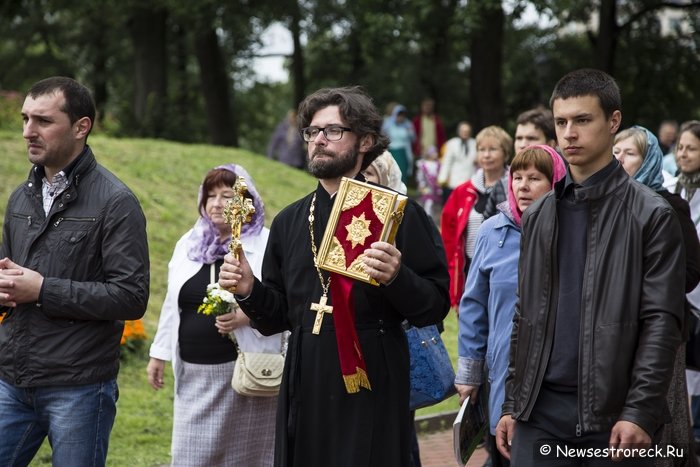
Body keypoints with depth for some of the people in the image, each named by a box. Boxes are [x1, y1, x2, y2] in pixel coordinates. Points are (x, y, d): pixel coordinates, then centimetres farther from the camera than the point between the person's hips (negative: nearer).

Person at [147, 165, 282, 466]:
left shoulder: (266, 245, -5)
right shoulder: (189, 244, 13)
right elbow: (173, 305, 18)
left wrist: (248, 315, -24)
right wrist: (159, 354, 17)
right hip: (194, 373, 5)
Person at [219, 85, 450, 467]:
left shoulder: (397, 213, -3)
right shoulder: (289, 221, 12)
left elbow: (436, 306, -5)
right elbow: (277, 318, 15)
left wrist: (397, 278, -22)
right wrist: (249, 291, -3)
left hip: (373, 395, -4)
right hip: (305, 395, 4)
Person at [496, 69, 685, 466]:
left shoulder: (651, 215, -2)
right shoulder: (539, 216, 13)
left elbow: (662, 323, -7)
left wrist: (640, 412, -15)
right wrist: (511, 404, 11)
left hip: (613, 416, -4)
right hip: (540, 411, 4)